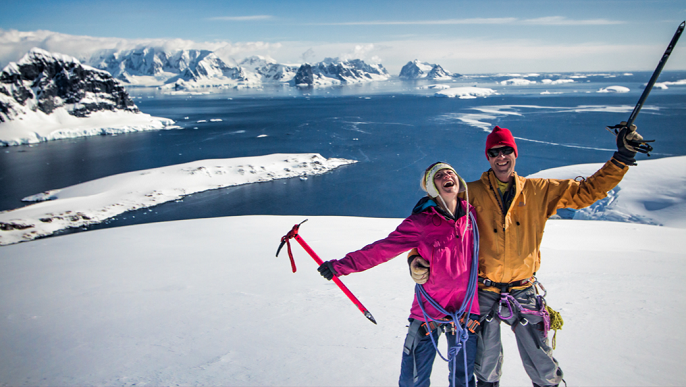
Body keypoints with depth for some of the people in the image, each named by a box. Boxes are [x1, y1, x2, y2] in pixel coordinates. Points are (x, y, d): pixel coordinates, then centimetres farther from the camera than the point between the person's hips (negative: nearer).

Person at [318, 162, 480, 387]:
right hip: (428, 311, -3)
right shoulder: (420, 222, -10)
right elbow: (383, 248, -13)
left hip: (464, 311, 3)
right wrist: (344, 265, -20)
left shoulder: (471, 215, 1)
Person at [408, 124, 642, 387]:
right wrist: (418, 257, -19)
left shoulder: (538, 191, 3)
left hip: (523, 293, 1)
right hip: (484, 294, -1)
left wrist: (622, 158, -1)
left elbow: (586, 191, 6)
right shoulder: (471, 193, -3)